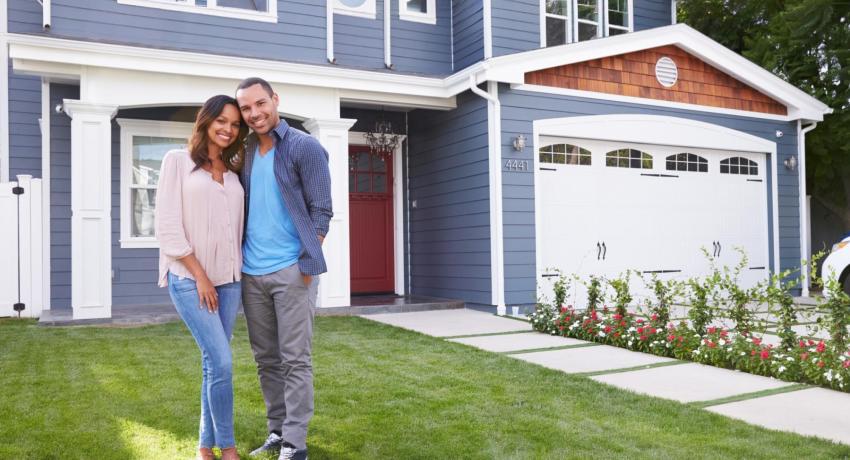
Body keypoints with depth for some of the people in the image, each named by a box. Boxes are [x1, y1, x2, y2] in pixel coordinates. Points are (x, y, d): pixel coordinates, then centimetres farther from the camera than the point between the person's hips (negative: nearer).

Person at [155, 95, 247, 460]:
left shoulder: (233, 174, 14)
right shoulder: (178, 161, -1)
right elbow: (168, 226, -8)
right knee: (221, 362, -10)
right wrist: (200, 275, -11)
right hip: (190, 277, -5)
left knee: (214, 363, 8)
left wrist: (236, 273, 3)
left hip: (229, 279, 5)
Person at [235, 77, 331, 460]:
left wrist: (307, 263, -12)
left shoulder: (305, 147, -3)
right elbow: (241, 208, 17)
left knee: (295, 359, -1)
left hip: (291, 270, -6)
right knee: (266, 358, 12)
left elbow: (321, 210, -6)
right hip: (251, 273, 6)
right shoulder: (244, 153, 12)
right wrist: (237, 257, 7)